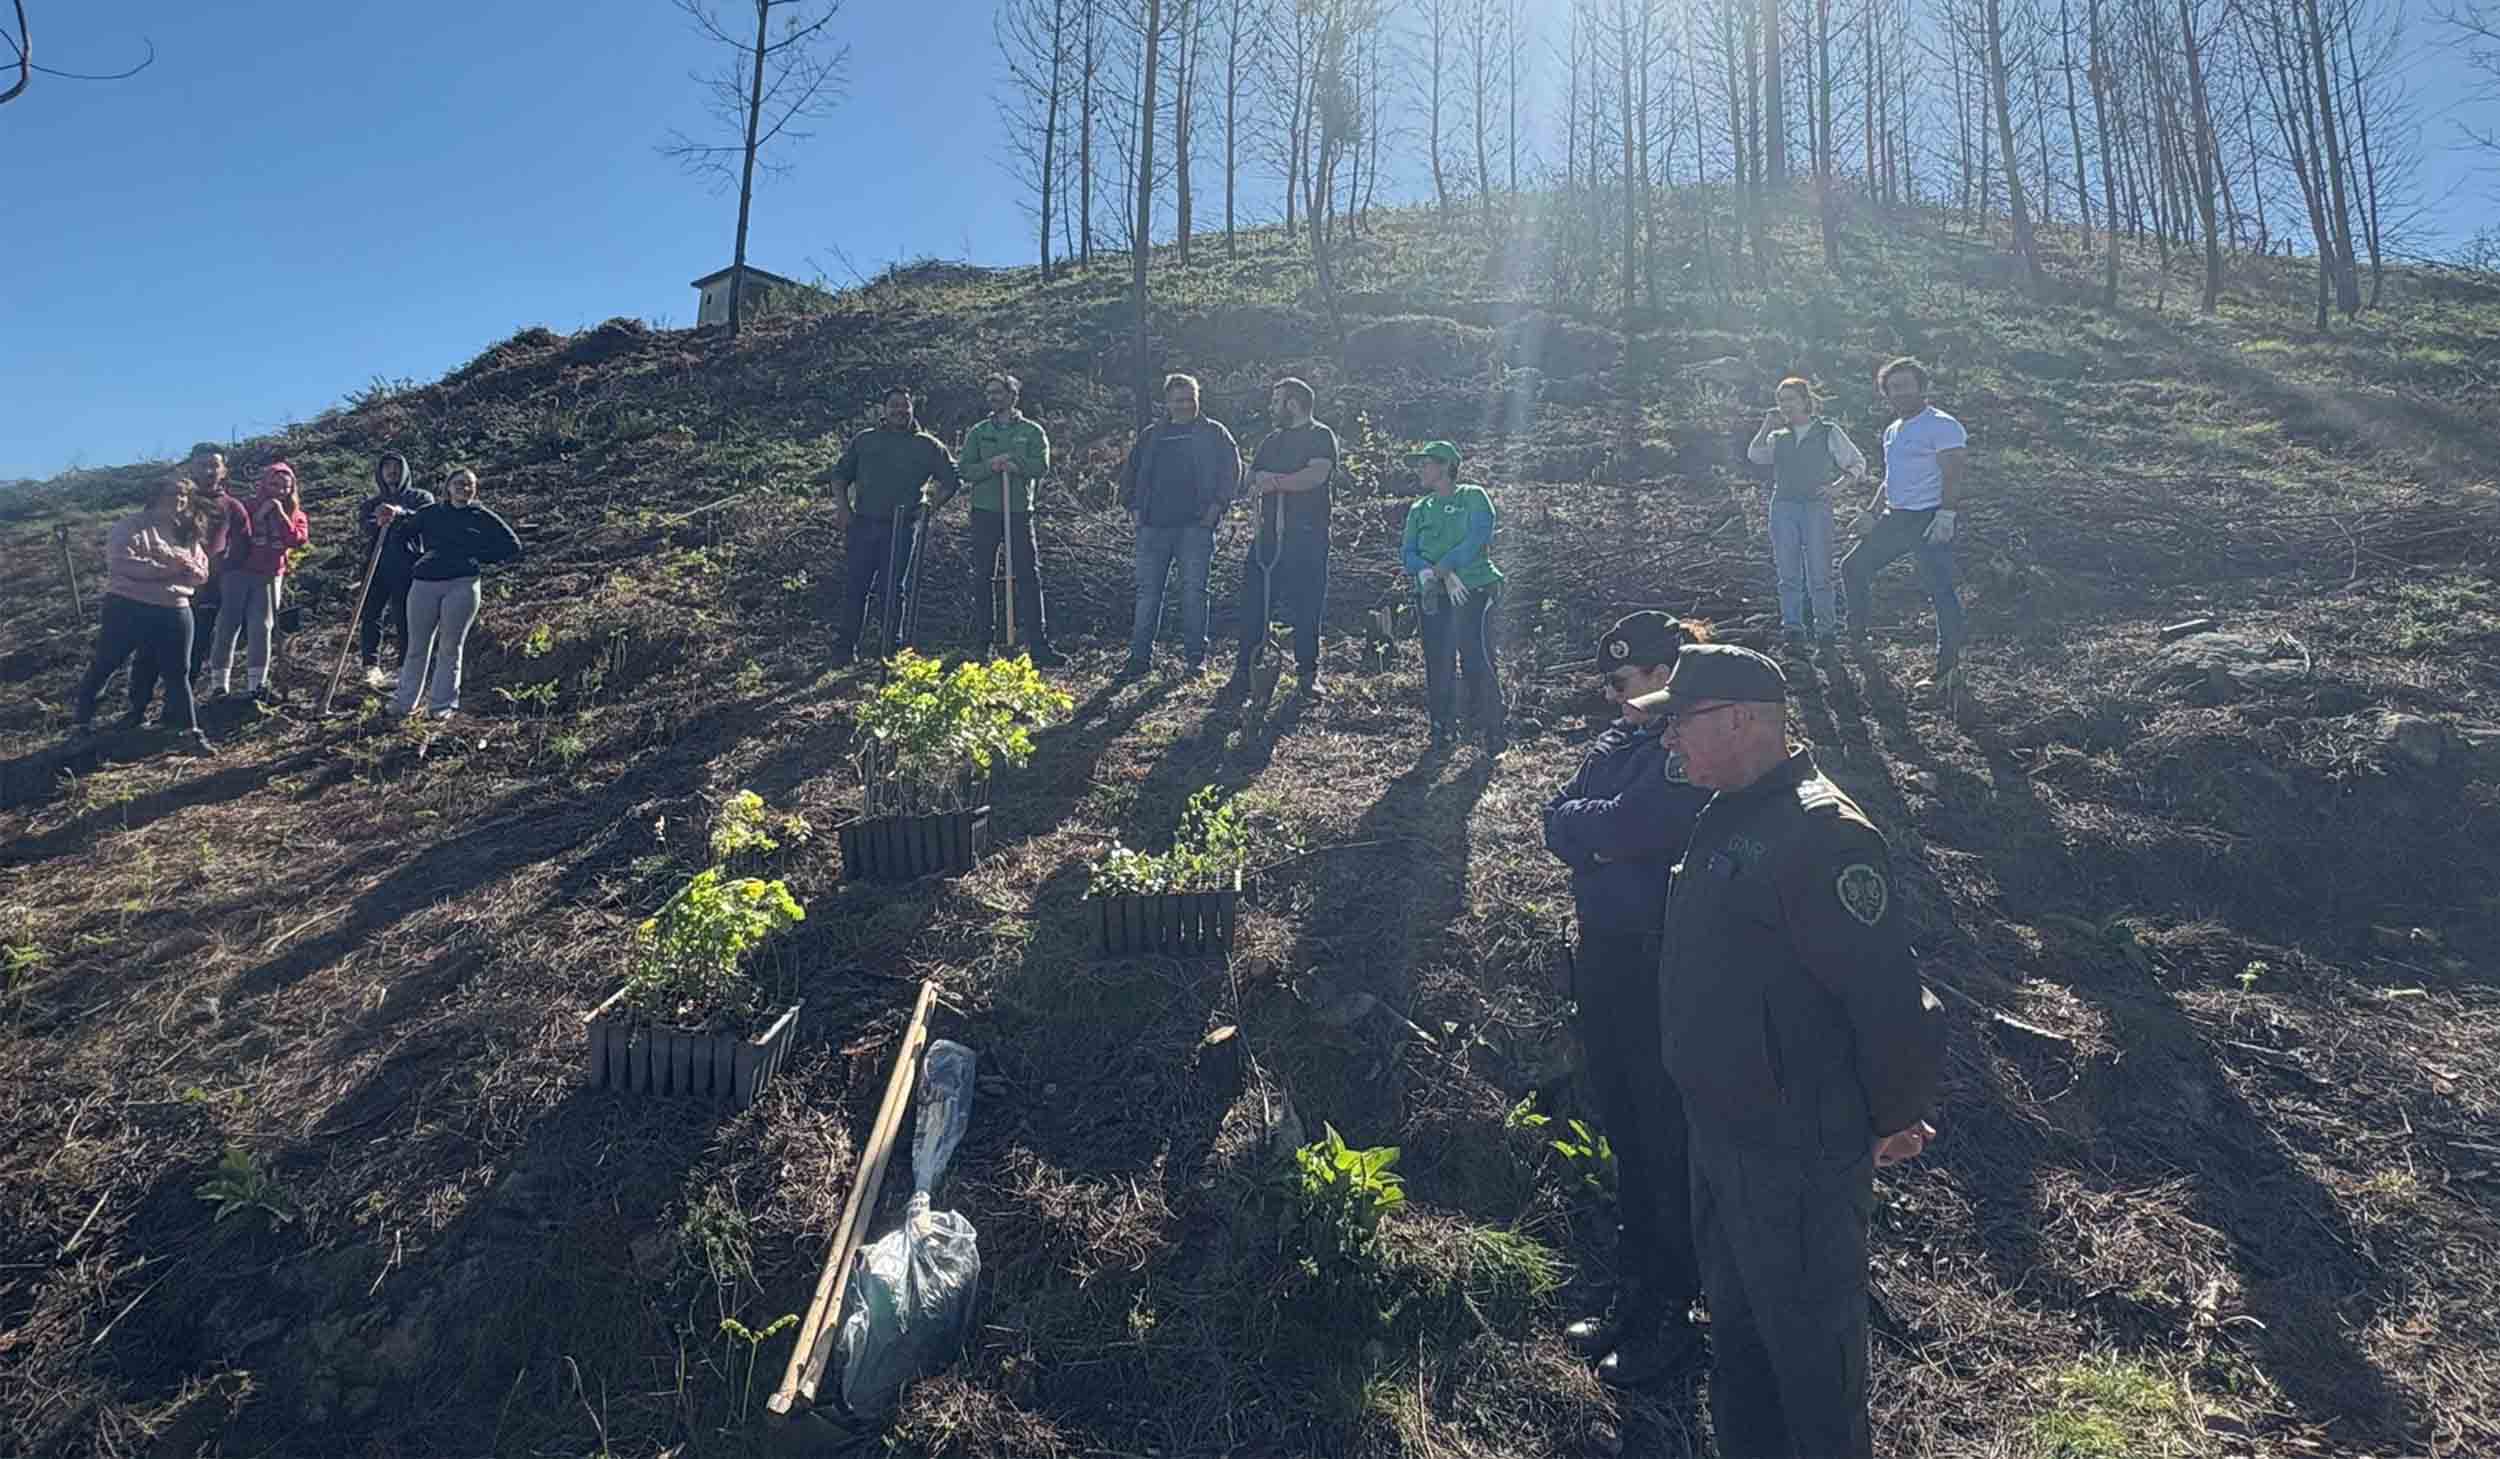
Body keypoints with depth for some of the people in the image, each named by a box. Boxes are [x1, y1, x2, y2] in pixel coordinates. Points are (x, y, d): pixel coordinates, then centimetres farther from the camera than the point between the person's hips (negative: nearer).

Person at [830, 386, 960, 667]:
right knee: (854, 587, 0)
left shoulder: (927, 446, 9)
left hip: (902, 528, -1)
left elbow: (952, 480, 12)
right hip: (862, 525, 1)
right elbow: (840, 475, 18)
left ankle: (892, 649, 10)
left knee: (894, 590, 2)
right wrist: (842, 507, 2)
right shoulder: (864, 440, 14)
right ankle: (845, 648, 7)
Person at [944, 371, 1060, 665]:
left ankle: (1038, 644, -5)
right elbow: (964, 469, 1)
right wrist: (991, 466, -16)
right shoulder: (978, 432, 10)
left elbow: (1042, 466, -7)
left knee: (1029, 576, -5)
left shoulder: (1032, 431, 6)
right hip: (984, 512, 2)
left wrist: (1013, 464, -21)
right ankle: (984, 643, 14)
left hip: (1019, 512, -2)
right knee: (982, 577, 5)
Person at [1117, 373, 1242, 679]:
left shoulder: (1213, 433, 8)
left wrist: (1217, 505, -7)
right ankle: (1140, 656, 7)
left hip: (1195, 525, -3)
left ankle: (1195, 657, 5)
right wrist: (1132, 506, 10)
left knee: (1194, 590, -3)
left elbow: (1232, 470, 2)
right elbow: (1129, 472, 22)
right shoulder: (1151, 436, 17)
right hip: (1153, 525, 3)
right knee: (1147, 590, 2)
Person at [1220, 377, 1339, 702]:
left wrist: (1274, 482, -13)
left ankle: (1308, 673, 13)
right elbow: (1253, 477, 21)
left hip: (1307, 536, -5)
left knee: (1307, 606, 0)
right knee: (1255, 602, -1)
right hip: (1269, 533, 5)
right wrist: (1257, 487, -3)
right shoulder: (1272, 440, 22)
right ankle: (1245, 671, 2)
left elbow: (1318, 474, -16)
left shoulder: (1321, 436, 1)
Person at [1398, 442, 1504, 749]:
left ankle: (1491, 731, -3)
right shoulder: (1419, 509, 21)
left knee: (1478, 660, -11)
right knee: (1436, 664, 2)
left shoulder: (1473, 497, 7)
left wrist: (1440, 569, -15)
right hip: (1435, 597, 5)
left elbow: (1478, 536, -10)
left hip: (1473, 590, -4)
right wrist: (1426, 572, -14)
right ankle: (1441, 727, 15)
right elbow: (1408, 553, 8)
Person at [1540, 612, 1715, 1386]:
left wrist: (1575, 821, -7)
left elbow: (1623, 827, -25)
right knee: (1624, 1127, 17)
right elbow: (1558, 822, 4)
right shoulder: (1620, 739, 11)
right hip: (1605, 955, 8)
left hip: (1665, 969, -8)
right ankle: (1637, 1292, 33)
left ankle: (1674, 1314, 19)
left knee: (1668, 1141, 4)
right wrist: (1601, 831, -14)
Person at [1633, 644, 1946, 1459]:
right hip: (1719, 1134, 9)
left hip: (1796, 1153, -9)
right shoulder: (1726, 820, 7)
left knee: (1807, 1338, 10)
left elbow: (1888, 992, -25)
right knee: (1735, 1318, 24)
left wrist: (1894, 1120, -13)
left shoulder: (1819, 833, -24)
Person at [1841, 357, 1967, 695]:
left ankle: (1949, 669, -4)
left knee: (1941, 591, -7)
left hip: (1930, 519, -9)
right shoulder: (1892, 431, 18)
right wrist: (1870, 511, 19)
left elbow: (1952, 474, -17)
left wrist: (1945, 515, -27)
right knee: (1853, 567, 10)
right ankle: (1857, 635, 25)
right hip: (1896, 518, 9)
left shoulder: (1941, 425, -9)